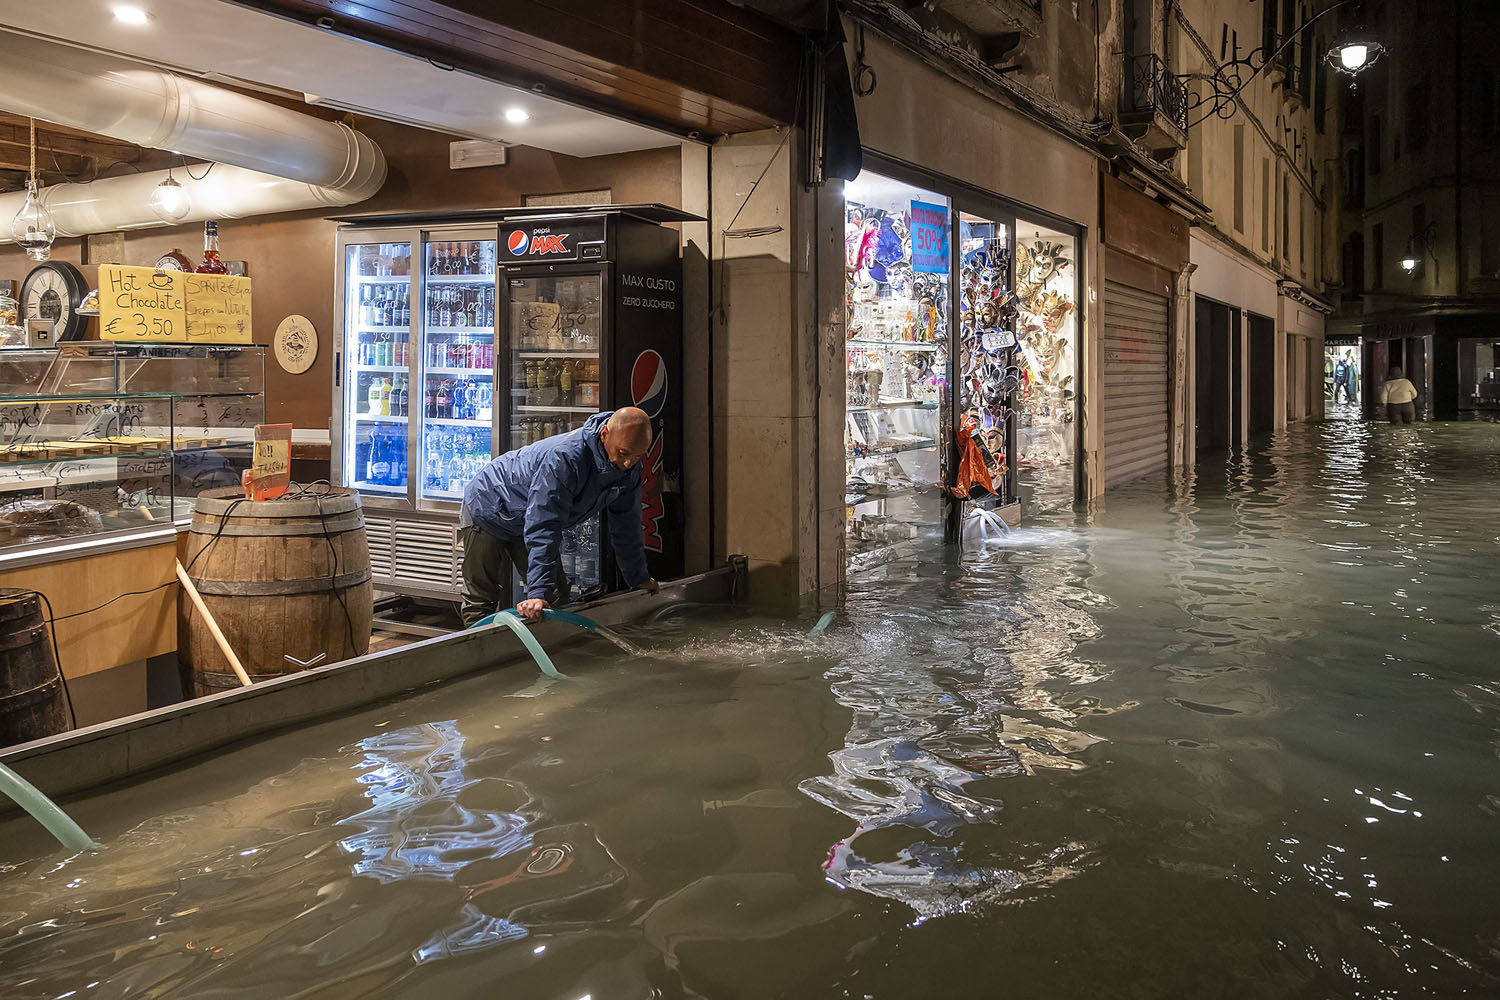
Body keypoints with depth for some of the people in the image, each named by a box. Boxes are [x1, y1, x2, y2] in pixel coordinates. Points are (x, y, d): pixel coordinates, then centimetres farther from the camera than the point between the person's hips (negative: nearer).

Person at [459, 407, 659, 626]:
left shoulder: (628, 465, -18)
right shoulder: (564, 458, -41)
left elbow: (627, 524, -2)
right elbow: (543, 529, -42)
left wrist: (638, 578, 6)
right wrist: (538, 593, -47)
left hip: (527, 519, 7)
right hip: (488, 508, -7)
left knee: (557, 599, 0)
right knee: (481, 601, -2)